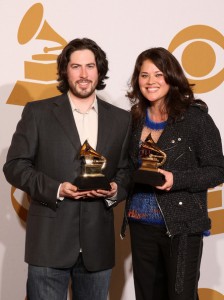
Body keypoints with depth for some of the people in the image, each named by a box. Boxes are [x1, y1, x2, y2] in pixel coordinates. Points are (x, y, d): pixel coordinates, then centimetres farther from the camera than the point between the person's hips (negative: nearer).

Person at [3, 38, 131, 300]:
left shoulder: (121, 119, 10)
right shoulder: (38, 112, 2)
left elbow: (127, 171, 13)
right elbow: (14, 166, -1)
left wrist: (115, 189, -9)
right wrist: (56, 189, -15)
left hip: (98, 246, 3)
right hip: (49, 242, -3)